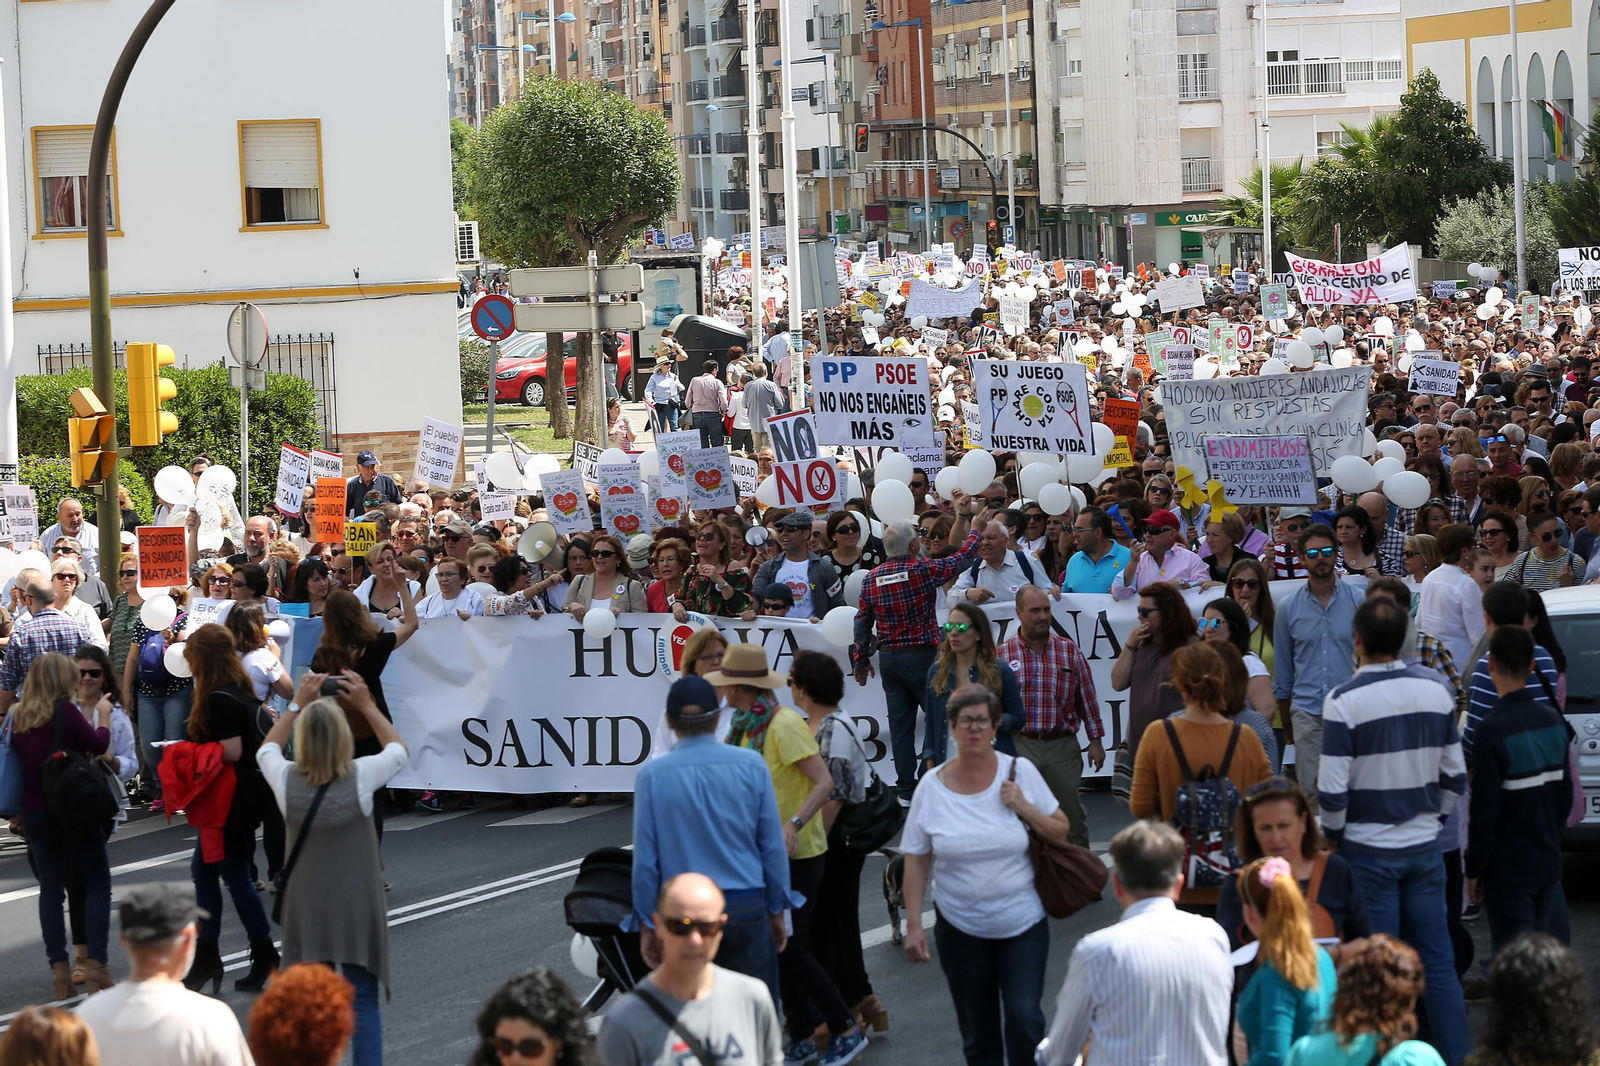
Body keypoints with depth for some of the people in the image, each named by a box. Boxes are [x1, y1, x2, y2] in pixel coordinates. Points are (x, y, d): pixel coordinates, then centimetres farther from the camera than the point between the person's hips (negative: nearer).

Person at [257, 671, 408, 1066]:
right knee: (363, 1002, 4)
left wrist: (298, 704, 16)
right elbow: (398, 751, 7)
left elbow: (267, 750, 15)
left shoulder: (287, 780, -10)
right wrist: (367, 705, 10)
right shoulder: (360, 778, -15)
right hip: (357, 910, -2)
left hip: (307, 911, 2)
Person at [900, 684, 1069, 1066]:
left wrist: (1025, 808, -14)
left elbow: (1061, 833, 3)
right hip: (961, 929, 1)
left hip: (1022, 923, -1)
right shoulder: (933, 787, -3)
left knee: (1024, 1019, -12)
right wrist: (913, 925, -4)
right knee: (977, 1033, 8)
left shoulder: (1020, 772, -3)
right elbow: (916, 862, 1)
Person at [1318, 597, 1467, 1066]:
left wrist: (1331, 835, 1)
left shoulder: (1344, 702, -16)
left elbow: (1332, 792, -16)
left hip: (1368, 851, -4)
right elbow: (1455, 775, 5)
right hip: (1424, 847, 4)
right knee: (1438, 961, 10)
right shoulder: (1435, 691, -2)